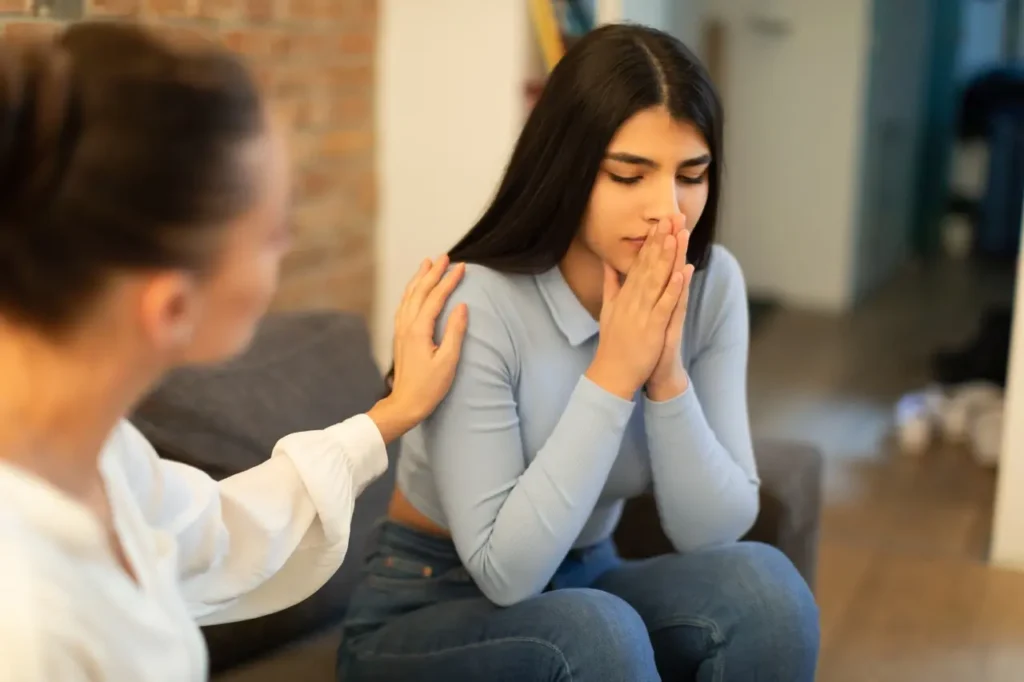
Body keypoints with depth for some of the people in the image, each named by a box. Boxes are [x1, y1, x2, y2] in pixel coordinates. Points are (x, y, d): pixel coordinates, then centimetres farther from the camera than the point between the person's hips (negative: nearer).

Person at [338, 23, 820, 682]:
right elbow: (506, 570, -26)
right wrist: (612, 374, -30)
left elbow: (714, 533, -11)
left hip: (587, 586, 5)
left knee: (759, 582, -23)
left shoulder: (713, 285, -11)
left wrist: (668, 377, -26)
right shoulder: (478, 305, -26)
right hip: (429, 614, -4)